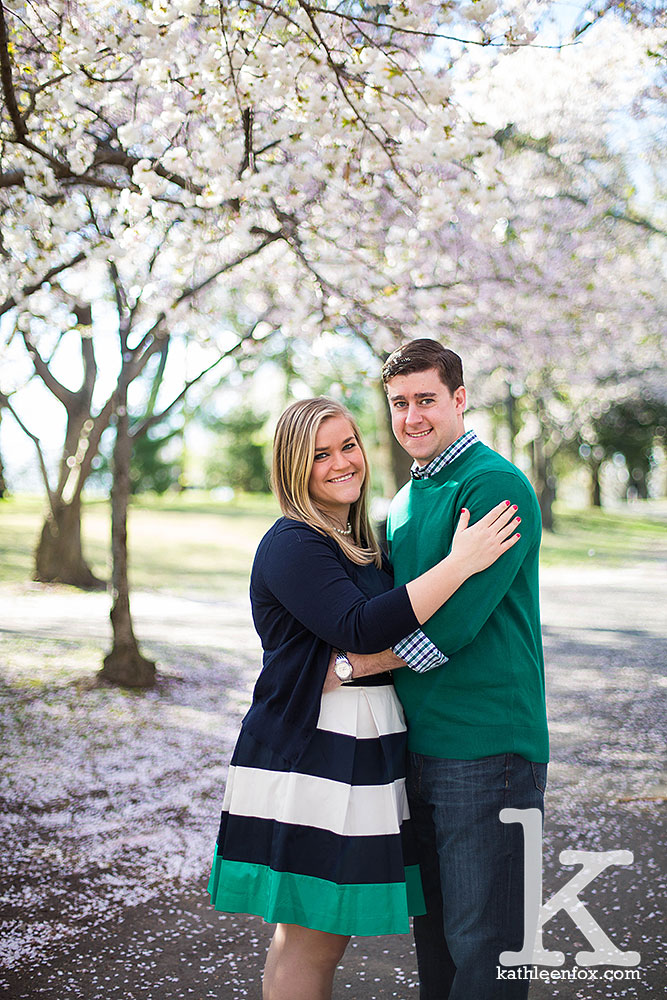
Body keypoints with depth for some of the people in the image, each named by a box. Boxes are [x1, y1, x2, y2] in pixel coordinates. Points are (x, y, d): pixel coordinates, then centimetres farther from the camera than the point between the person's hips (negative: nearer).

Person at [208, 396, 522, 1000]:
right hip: (307, 753, -9)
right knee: (311, 938, -2)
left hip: (360, 755, 9)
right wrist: (460, 563, -23)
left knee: (326, 927, 16)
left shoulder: (358, 541, 15)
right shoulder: (290, 544, -13)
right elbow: (361, 631, -26)